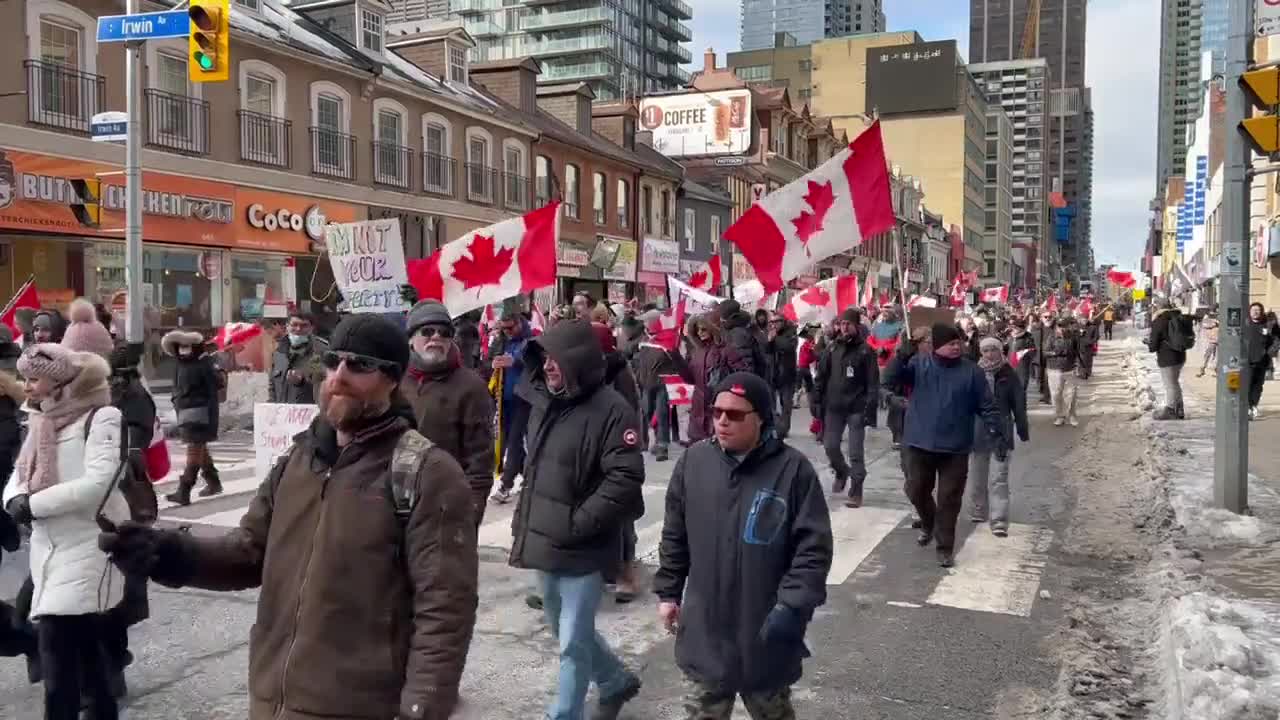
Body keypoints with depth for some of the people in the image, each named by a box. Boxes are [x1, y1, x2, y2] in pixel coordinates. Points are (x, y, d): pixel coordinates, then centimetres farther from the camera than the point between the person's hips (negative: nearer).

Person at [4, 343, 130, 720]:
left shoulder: (102, 417, -10)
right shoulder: (45, 422, 14)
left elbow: (96, 484, -20)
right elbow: (21, 474, 12)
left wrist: (33, 504, -16)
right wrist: (16, 498, -10)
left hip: (86, 547, -8)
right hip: (49, 546, 8)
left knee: (57, 644, -13)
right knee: (85, 643, 17)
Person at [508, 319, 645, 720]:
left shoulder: (611, 410, -17)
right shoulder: (543, 403, 8)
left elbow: (625, 479, -23)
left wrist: (577, 524, -21)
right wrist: (523, 521, 14)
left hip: (582, 551, -9)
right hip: (544, 544, 9)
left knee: (574, 645, 2)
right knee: (564, 630, 23)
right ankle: (617, 682, 45)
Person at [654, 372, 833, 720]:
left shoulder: (793, 469, -15)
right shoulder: (693, 460, -3)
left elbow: (814, 548, -14)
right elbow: (674, 536, 7)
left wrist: (793, 607, -20)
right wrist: (668, 591, 9)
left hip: (766, 634, -3)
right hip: (705, 631, 3)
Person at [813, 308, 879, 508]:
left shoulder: (865, 350, -6)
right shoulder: (833, 348, 6)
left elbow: (873, 383, -9)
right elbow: (821, 376, 9)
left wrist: (870, 409, -16)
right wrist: (818, 401, 2)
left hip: (856, 408, -4)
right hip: (833, 407, 4)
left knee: (856, 452, -1)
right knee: (830, 446, 6)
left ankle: (855, 492, 9)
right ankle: (841, 472, 36)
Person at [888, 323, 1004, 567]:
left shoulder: (971, 371, -4)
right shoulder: (919, 364, -3)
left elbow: (986, 407, 0)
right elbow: (891, 378, -17)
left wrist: (996, 435, -9)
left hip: (955, 448, -1)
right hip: (920, 444, 1)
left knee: (949, 499, 4)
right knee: (916, 491, 14)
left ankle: (945, 548, 18)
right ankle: (928, 525, 44)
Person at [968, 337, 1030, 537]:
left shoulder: (1008, 375, -3)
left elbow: (1019, 404, 2)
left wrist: (1023, 431, 4)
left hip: (1001, 434, -2)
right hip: (976, 433, 2)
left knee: (998, 479, -9)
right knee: (977, 477, 14)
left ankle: (999, 522, -10)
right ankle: (978, 511, 33)